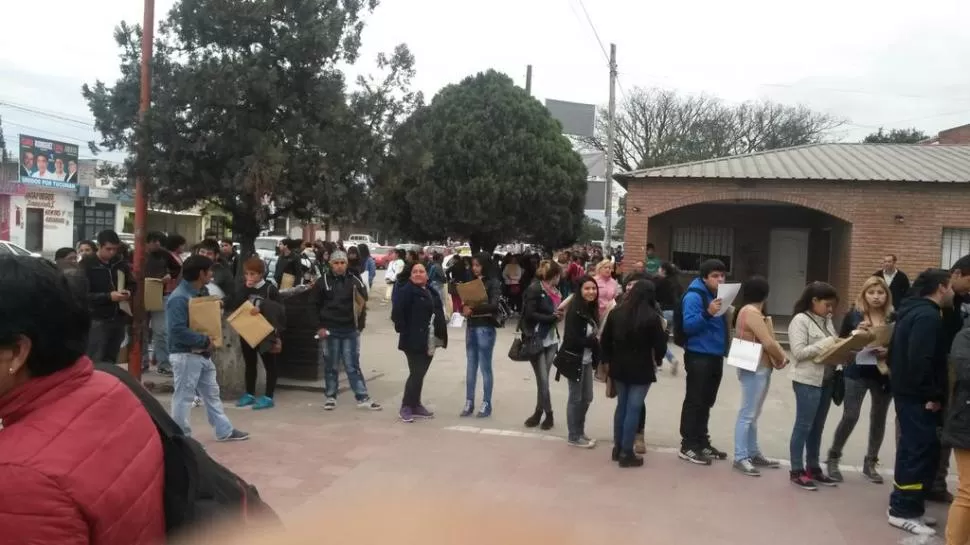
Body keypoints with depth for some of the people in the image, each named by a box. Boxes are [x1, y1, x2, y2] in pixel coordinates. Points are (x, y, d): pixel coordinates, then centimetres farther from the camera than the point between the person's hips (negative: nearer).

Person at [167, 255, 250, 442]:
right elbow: (177, 331, -28)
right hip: (185, 355, -10)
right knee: (184, 397, 1)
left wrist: (208, 341, 3)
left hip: (202, 354, 10)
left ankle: (224, 431, 24)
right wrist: (205, 341, -23)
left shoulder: (198, 293, 10)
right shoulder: (179, 298, -21)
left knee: (212, 393, 15)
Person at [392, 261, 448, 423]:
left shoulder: (431, 292, 15)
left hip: (429, 341, 8)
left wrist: (440, 333, 10)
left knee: (420, 374, 14)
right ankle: (406, 407, 3)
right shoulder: (406, 290, -11)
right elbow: (397, 314, -18)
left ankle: (416, 405, 23)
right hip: (414, 340, -8)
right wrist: (404, 331, -19)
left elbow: (438, 313, 20)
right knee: (416, 373, -7)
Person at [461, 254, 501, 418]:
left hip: (485, 328, -6)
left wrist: (473, 309, -25)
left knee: (485, 366, 1)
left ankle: (486, 404, 8)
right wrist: (464, 308, -10)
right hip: (471, 327, 6)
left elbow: (493, 305, -18)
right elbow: (468, 301, 13)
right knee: (471, 366, 8)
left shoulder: (493, 283, -6)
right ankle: (469, 402, 14)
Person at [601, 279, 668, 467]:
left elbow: (605, 340, 5)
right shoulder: (652, 317, -13)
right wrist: (656, 360, 11)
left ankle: (617, 448, 24)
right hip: (641, 368, -5)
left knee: (621, 406, 17)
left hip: (619, 366, 5)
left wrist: (607, 360, 16)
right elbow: (660, 346, -9)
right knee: (634, 408, 0)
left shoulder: (616, 313, 1)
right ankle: (627, 453, 4)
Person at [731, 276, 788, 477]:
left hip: (759, 368, 10)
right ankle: (740, 457, -3)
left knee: (753, 414, 14)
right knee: (747, 413, -7)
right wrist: (782, 358, -4)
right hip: (754, 369, -10)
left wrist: (779, 357, -2)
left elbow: (766, 341, 13)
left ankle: (753, 454, 21)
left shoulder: (749, 311, 15)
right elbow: (768, 343, -21)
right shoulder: (752, 313, -17)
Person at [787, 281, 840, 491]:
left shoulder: (827, 321, 12)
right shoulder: (800, 320, -10)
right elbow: (799, 352, -17)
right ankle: (797, 471, 7)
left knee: (817, 427, 14)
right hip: (807, 381, -7)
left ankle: (813, 468, 24)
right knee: (803, 426, -1)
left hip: (826, 379, 8)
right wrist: (825, 344, -20)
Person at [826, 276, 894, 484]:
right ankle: (833, 458, 14)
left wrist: (889, 351, -18)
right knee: (850, 416, -3)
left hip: (884, 374, 2)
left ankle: (870, 463, 25)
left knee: (878, 419, 11)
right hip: (856, 373, -2)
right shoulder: (853, 316, -1)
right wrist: (855, 333, -16)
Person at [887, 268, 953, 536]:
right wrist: (933, 395, -20)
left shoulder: (911, 311, 14)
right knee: (922, 451, -4)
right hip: (918, 397, -10)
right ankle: (905, 510, 2)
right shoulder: (928, 316, -18)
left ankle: (902, 505, 23)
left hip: (906, 392, 10)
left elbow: (898, 352, 20)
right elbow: (921, 360, -26)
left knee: (912, 449, 16)